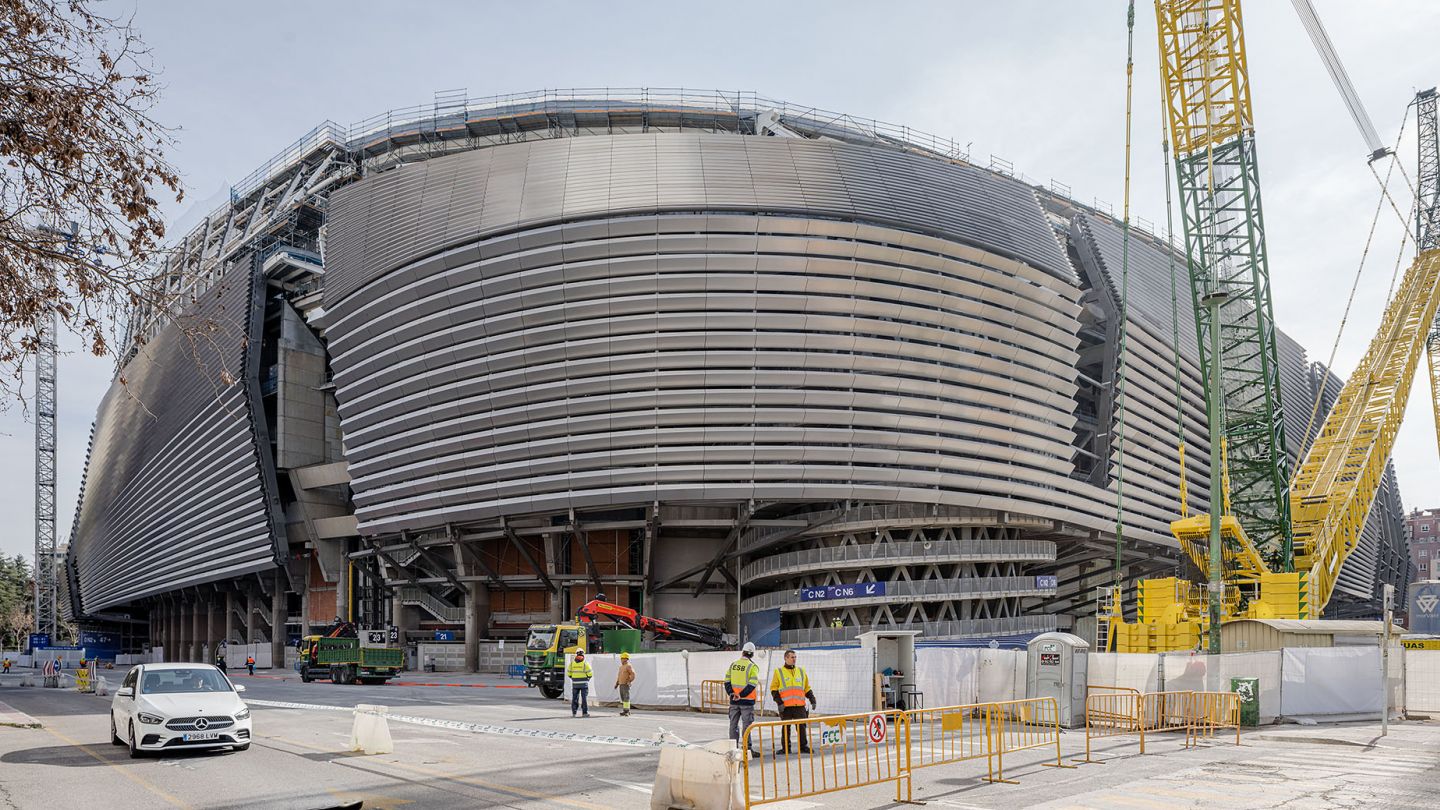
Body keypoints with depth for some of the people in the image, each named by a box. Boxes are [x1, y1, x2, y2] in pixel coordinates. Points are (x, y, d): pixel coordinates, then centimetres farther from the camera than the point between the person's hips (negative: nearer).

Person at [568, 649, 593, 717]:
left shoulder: (572, 663, 1)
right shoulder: (585, 663, -8)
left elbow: (569, 674, 5)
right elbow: (590, 674, -8)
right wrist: (587, 679, 11)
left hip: (575, 683, 2)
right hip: (584, 683, -2)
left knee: (574, 698, 10)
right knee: (584, 697, 3)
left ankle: (573, 712, 10)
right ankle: (585, 712, 2)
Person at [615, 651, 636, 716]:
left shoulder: (628, 666, -9)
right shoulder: (621, 667, 18)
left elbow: (633, 674, -17)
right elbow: (619, 676, 24)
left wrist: (629, 681, -24)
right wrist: (617, 683, 17)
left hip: (626, 685, -9)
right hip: (621, 685, 9)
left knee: (626, 697, -11)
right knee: (622, 698, 8)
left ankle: (627, 711, -11)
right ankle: (625, 711, 13)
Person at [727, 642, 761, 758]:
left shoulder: (733, 665, 5)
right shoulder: (752, 667, -9)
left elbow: (727, 680, 3)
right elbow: (752, 684, -18)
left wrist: (732, 693, -1)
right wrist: (741, 695, -14)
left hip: (734, 700, 4)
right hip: (747, 701, -4)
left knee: (733, 723, 12)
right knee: (746, 724, 0)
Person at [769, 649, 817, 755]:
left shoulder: (801, 671, 16)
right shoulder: (779, 672, 5)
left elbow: (807, 688, 21)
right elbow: (774, 689, 3)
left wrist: (812, 699, 10)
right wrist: (779, 702, -8)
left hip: (799, 705, 3)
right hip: (785, 706, -2)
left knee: (802, 726, 0)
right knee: (786, 728, 3)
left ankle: (804, 746, 8)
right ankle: (785, 748, 11)